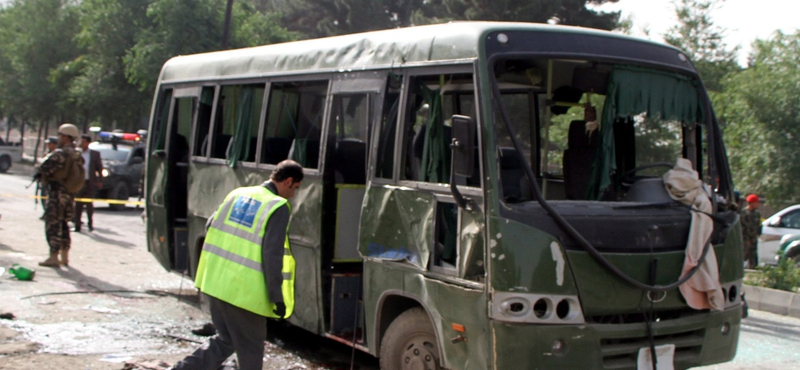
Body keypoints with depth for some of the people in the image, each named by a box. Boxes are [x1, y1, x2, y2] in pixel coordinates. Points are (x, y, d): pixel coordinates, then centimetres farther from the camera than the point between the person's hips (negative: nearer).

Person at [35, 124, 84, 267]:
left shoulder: (61, 153, -17)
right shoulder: (77, 155, 12)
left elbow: (46, 166, -24)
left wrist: (39, 173, -2)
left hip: (57, 192, -9)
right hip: (69, 193, 9)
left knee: (52, 224, -5)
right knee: (62, 224, 17)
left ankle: (53, 257, -6)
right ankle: (65, 257, 21)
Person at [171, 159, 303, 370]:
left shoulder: (238, 194, 10)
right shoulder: (279, 207, -10)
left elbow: (210, 227, 15)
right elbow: (272, 256, -16)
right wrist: (278, 297, -11)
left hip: (214, 283, 7)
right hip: (243, 291, -7)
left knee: (226, 339, 22)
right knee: (250, 349, 11)